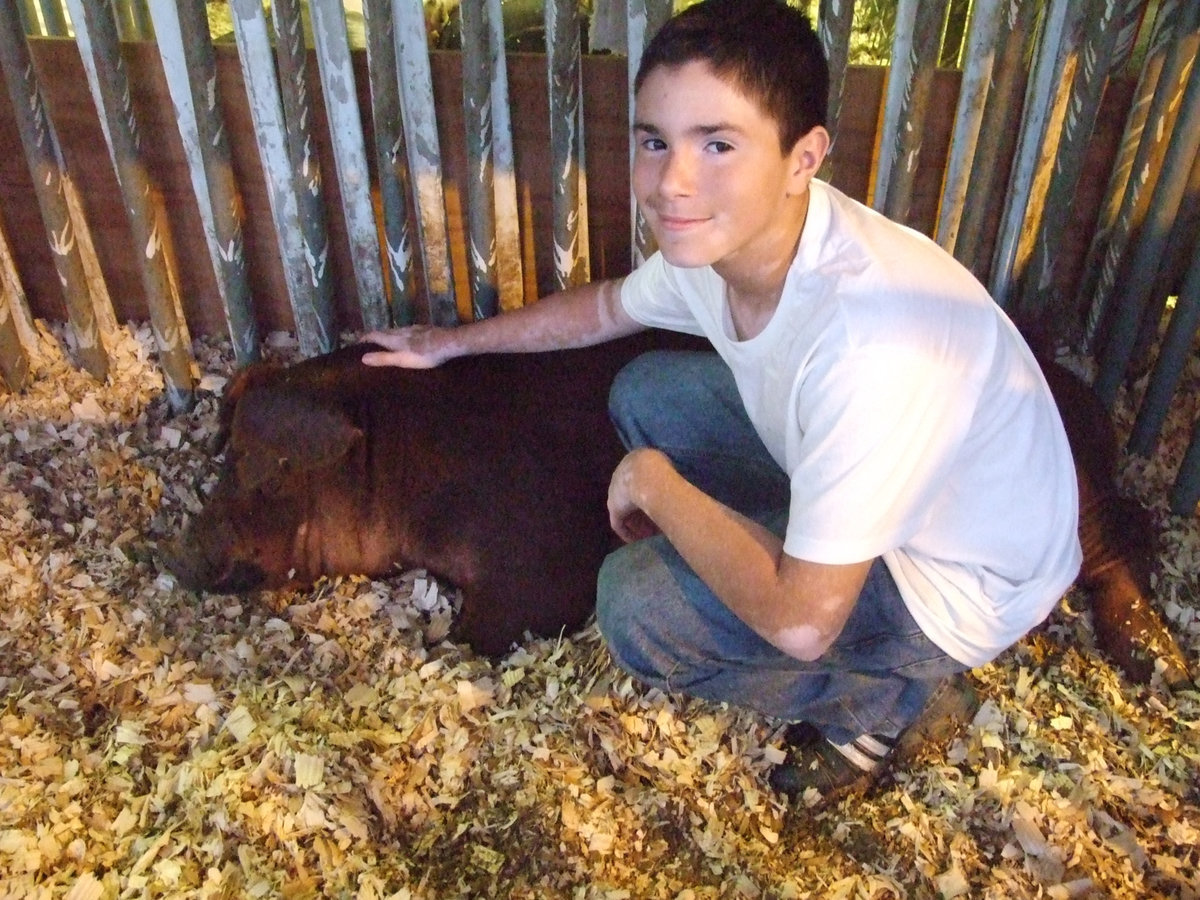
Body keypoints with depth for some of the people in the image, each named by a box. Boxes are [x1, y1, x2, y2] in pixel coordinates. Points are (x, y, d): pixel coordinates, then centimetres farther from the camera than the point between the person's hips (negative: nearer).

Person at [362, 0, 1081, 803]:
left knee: (638, 606, -19)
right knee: (645, 390, 5)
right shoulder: (714, 238, -14)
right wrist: (455, 341, 16)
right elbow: (606, 306, 10)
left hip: (963, 579, -7)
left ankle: (890, 697, 5)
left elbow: (801, 622, -34)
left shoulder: (868, 339, -40)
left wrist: (654, 482, -22)